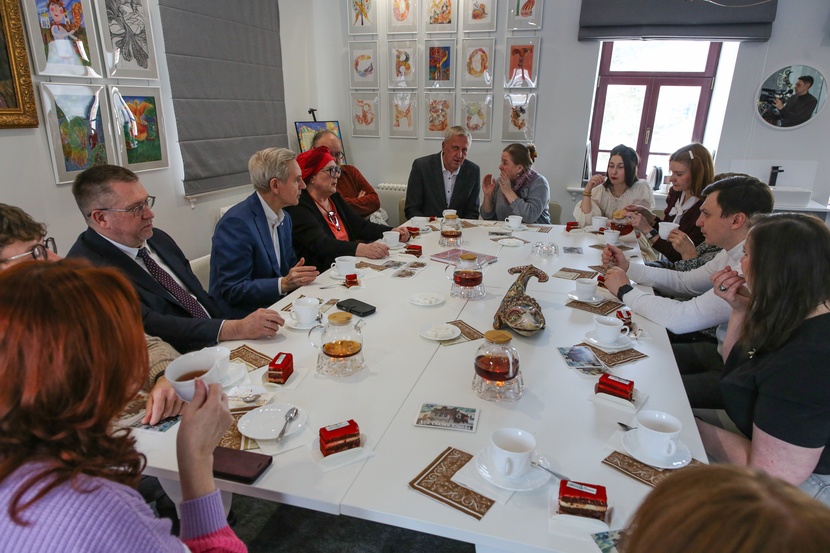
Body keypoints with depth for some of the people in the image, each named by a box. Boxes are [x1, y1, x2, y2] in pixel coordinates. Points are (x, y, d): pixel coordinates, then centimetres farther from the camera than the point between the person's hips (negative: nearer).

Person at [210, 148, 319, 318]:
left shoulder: (284, 218, 7)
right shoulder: (236, 222, -19)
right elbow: (233, 290, -19)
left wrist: (301, 276, -8)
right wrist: (283, 284, -28)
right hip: (242, 318, -8)